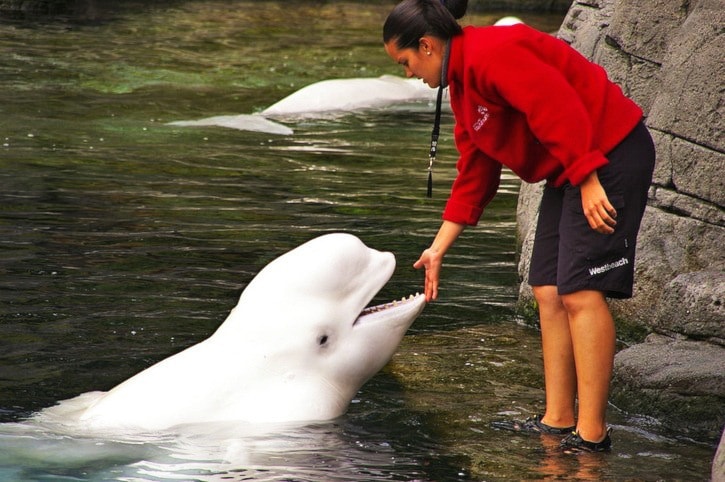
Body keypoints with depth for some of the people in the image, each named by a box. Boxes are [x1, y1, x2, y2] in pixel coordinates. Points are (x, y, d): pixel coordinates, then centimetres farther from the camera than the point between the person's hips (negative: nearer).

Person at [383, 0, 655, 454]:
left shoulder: (492, 54, -17)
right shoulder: (462, 84, 16)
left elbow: (557, 108, -26)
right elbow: (474, 177, 20)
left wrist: (588, 180, -28)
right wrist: (438, 249, 21)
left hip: (610, 155, -11)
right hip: (571, 170, 11)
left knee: (580, 291, -14)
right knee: (548, 290, 8)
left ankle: (591, 432, -12)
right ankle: (558, 421, 12)